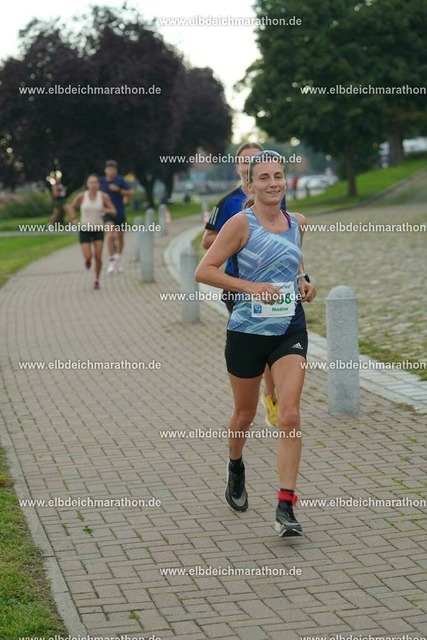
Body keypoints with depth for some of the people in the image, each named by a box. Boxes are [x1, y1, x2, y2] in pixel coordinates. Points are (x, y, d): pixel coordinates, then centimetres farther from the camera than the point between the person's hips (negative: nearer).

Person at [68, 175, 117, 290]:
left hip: (98, 229, 0)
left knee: (98, 257, -8)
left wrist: (106, 210, -26)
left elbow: (114, 212, -5)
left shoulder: (104, 197, -7)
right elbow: (71, 207, 11)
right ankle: (87, 261, 29)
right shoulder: (81, 196, -6)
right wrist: (73, 219, -4)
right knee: (88, 257, -11)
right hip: (84, 229, 0)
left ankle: (97, 280, 13)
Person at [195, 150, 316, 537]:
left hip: (290, 330, 2)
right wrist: (250, 286, -21)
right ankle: (235, 469, 47)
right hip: (247, 331, -2)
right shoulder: (242, 223, -10)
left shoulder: (297, 223, 5)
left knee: (289, 415, -12)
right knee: (245, 415, 15)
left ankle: (286, 508, -10)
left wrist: (304, 283, 6)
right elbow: (204, 271, -12)